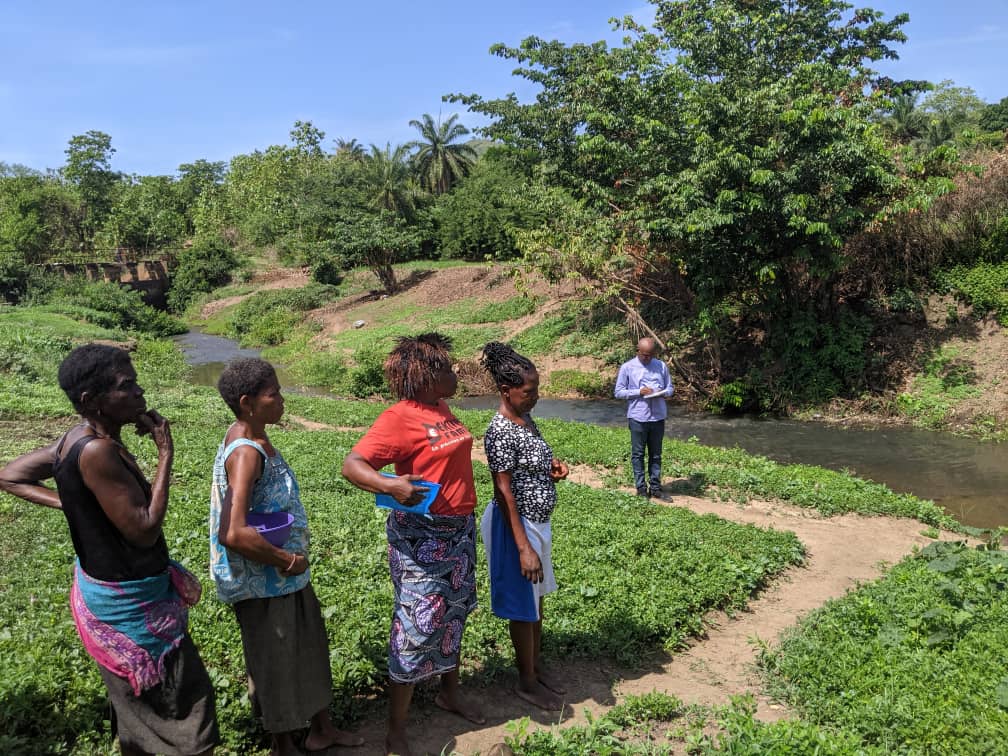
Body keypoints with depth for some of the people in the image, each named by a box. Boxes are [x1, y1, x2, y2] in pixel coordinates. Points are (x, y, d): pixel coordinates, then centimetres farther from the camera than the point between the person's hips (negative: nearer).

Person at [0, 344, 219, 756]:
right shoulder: (98, 451, -29)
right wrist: (166, 453, -24)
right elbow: (144, 530, -28)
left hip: (115, 590, 9)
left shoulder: (77, 439, -1)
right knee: (177, 696, 6)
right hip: (128, 602, -9)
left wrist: (72, 503, 2)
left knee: (138, 702, 26)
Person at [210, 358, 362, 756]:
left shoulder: (251, 438, 2)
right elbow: (234, 534, -37)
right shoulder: (245, 453, -28)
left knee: (309, 647, 23)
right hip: (265, 582, -9)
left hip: (285, 574, 9)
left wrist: (291, 556, 6)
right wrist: (286, 559, -23)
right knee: (277, 662, 12)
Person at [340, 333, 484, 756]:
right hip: (421, 537, -9)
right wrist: (391, 486, -42)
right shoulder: (400, 418, -19)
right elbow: (351, 464, -24)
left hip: (459, 530, 9)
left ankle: (450, 693, 43)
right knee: (417, 627, -1)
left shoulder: (441, 409, 7)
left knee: (454, 614, 22)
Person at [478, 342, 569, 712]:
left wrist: (553, 467, -2)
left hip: (537, 522, 9)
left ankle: (537, 667, 37)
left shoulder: (526, 420, 4)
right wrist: (524, 547, -24)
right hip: (516, 526, -9)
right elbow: (504, 492, -24)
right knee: (523, 607, 7)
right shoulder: (500, 432, -24)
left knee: (536, 599, 21)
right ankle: (527, 682, 24)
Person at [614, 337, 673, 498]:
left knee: (656, 454, 10)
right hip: (638, 417, -3)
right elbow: (618, 392, -3)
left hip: (658, 417, 3)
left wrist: (663, 393, -11)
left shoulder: (661, 366, 7)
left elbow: (670, 387, 12)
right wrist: (639, 392, -15)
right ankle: (641, 487, 14)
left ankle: (655, 486, 19)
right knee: (638, 454, 5)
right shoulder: (627, 367, -2)